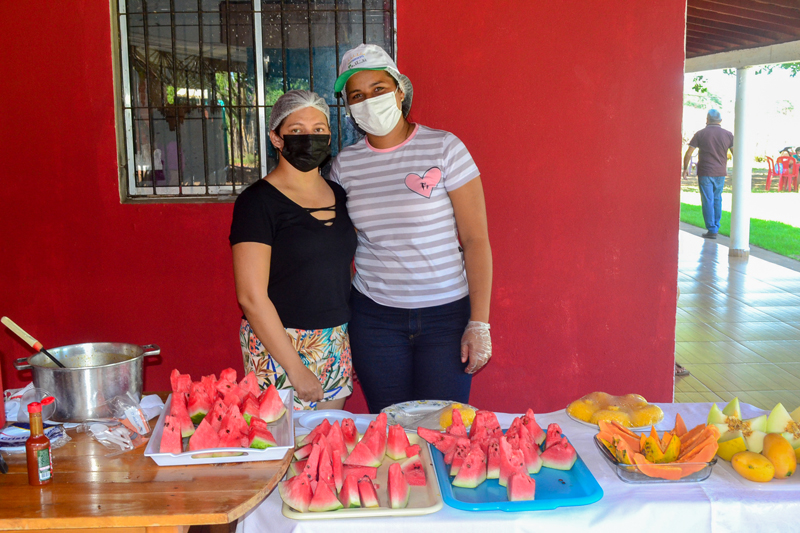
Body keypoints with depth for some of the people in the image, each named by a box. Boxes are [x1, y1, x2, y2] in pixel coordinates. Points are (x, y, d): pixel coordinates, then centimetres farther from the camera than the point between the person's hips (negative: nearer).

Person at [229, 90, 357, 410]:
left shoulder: (338, 195, 9)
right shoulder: (259, 201, -10)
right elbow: (251, 297, -15)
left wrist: (353, 343, 10)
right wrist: (296, 369, -16)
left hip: (336, 344, 6)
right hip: (278, 346, -6)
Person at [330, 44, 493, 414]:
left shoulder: (444, 148, -6)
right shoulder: (345, 164, 4)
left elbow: (476, 239, -7)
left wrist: (479, 322, -11)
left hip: (446, 314, -2)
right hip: (373, 317, 3)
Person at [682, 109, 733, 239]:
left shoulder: (700, 134, -3)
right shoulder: (728, 135, 3)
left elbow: (688, 153, -4)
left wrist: (685, 169, 6)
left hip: (705, 173, -3)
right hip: (720, 173, 3)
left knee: (708, 201, 0)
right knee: (717, 199, 18)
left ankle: (712, 230, -2)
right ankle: (716, 227, 23)